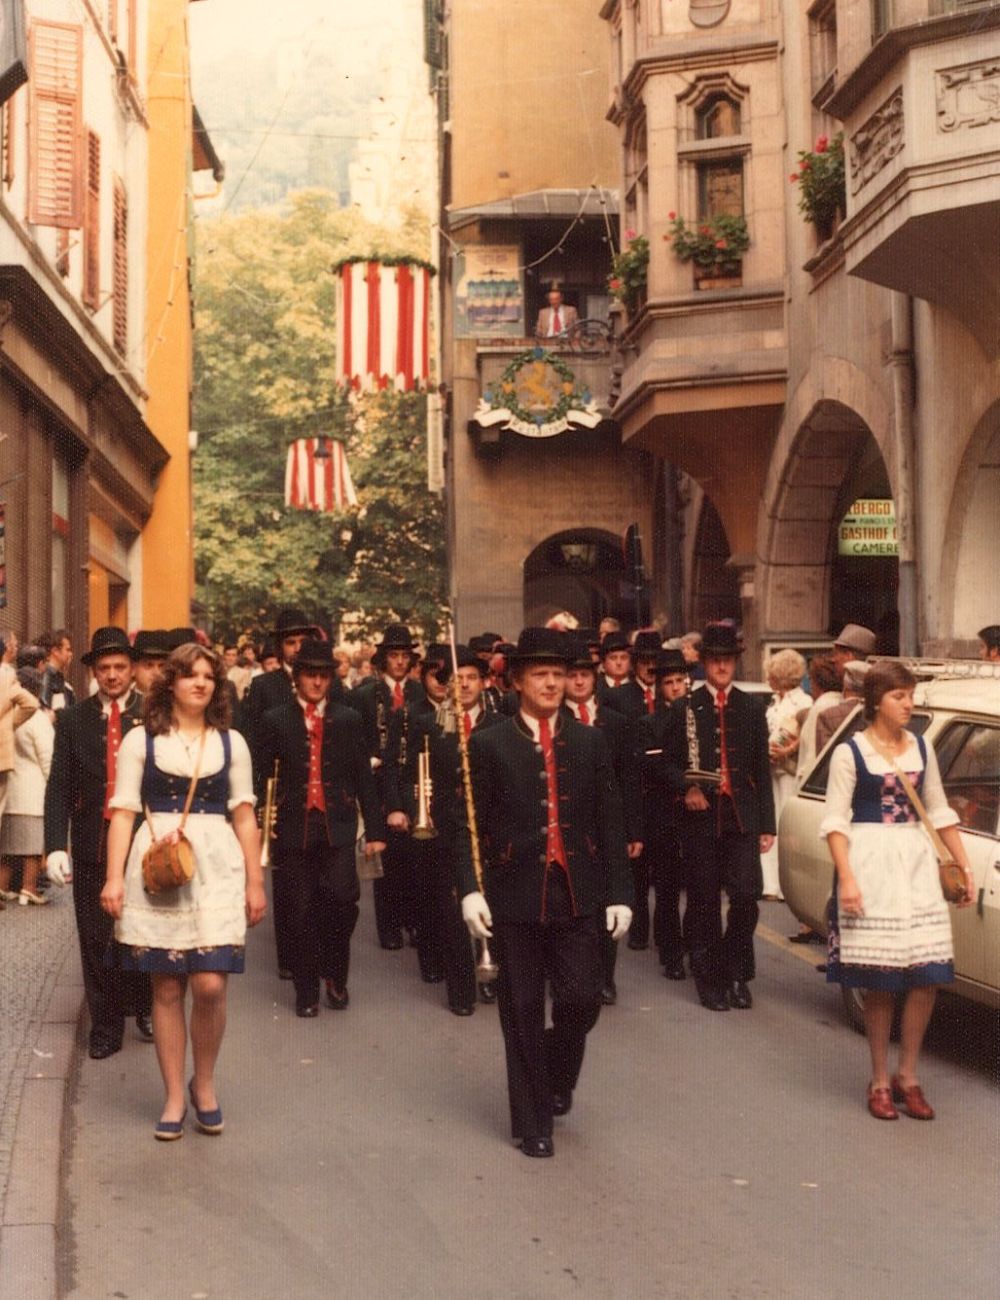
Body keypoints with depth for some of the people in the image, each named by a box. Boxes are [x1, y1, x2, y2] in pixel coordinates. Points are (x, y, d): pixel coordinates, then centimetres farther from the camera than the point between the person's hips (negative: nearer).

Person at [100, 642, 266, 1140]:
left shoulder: (231, 742, 10)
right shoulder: (140, 740, 6)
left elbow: (244, 817, 11)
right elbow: (123, 813, 3)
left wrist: (255, 881, 8)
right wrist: (114, 877, -6)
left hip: (216, 866, 0)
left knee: (210, 984, -9)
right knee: (166, 988, 4)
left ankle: (204, 1083, 15)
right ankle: (174, 1096, 18)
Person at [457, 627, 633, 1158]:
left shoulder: (590, 742, 7)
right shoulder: (488, 745, 0)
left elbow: (610, 822, 7)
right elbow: (470, 826, 0)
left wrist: (619, 891, 2)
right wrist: (470, 888, -11)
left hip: (578, 895, 2)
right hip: (516, 895, -1)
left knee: (581, 1001, -2)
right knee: (523, 1014, 5)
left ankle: (557, 1074, 31)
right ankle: (532, 1122, 20)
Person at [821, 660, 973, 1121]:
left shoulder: (921, 748, 10)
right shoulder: (850, 752, -5)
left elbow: (939, 811, 16)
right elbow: (834, 820, -8)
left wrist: (964, 866, 11)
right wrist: (846, 878, -18)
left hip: (916, 861, 5)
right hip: (870, 862, -4)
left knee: (927, 975, -1)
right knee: (879, 979, -1)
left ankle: (908, 1076, 15)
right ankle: (880, 1081, 14)